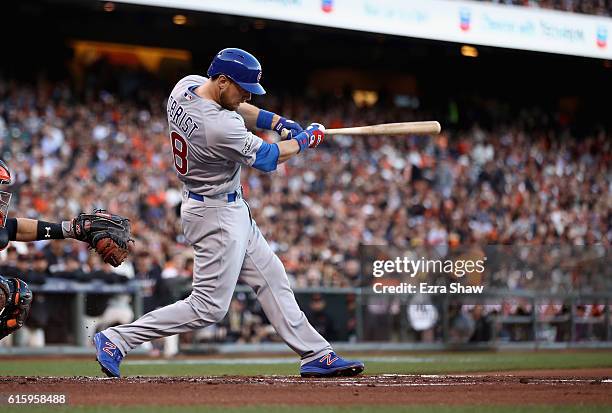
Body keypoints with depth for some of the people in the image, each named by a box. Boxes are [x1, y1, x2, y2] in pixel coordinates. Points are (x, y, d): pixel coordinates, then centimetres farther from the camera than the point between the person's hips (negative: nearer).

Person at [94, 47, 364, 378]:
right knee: (209, 308, -5)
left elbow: (233, 107, 14)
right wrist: (305, 140, 3)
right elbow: (267, 158, -15)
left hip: (230, 208, 10)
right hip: (217, 216, -10)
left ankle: (315, 354, 21)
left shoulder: (187, 86, -6)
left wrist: (278, 122, 2)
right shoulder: (220, 128, -32)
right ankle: (117, 340, -3)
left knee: (270, 277, 15)